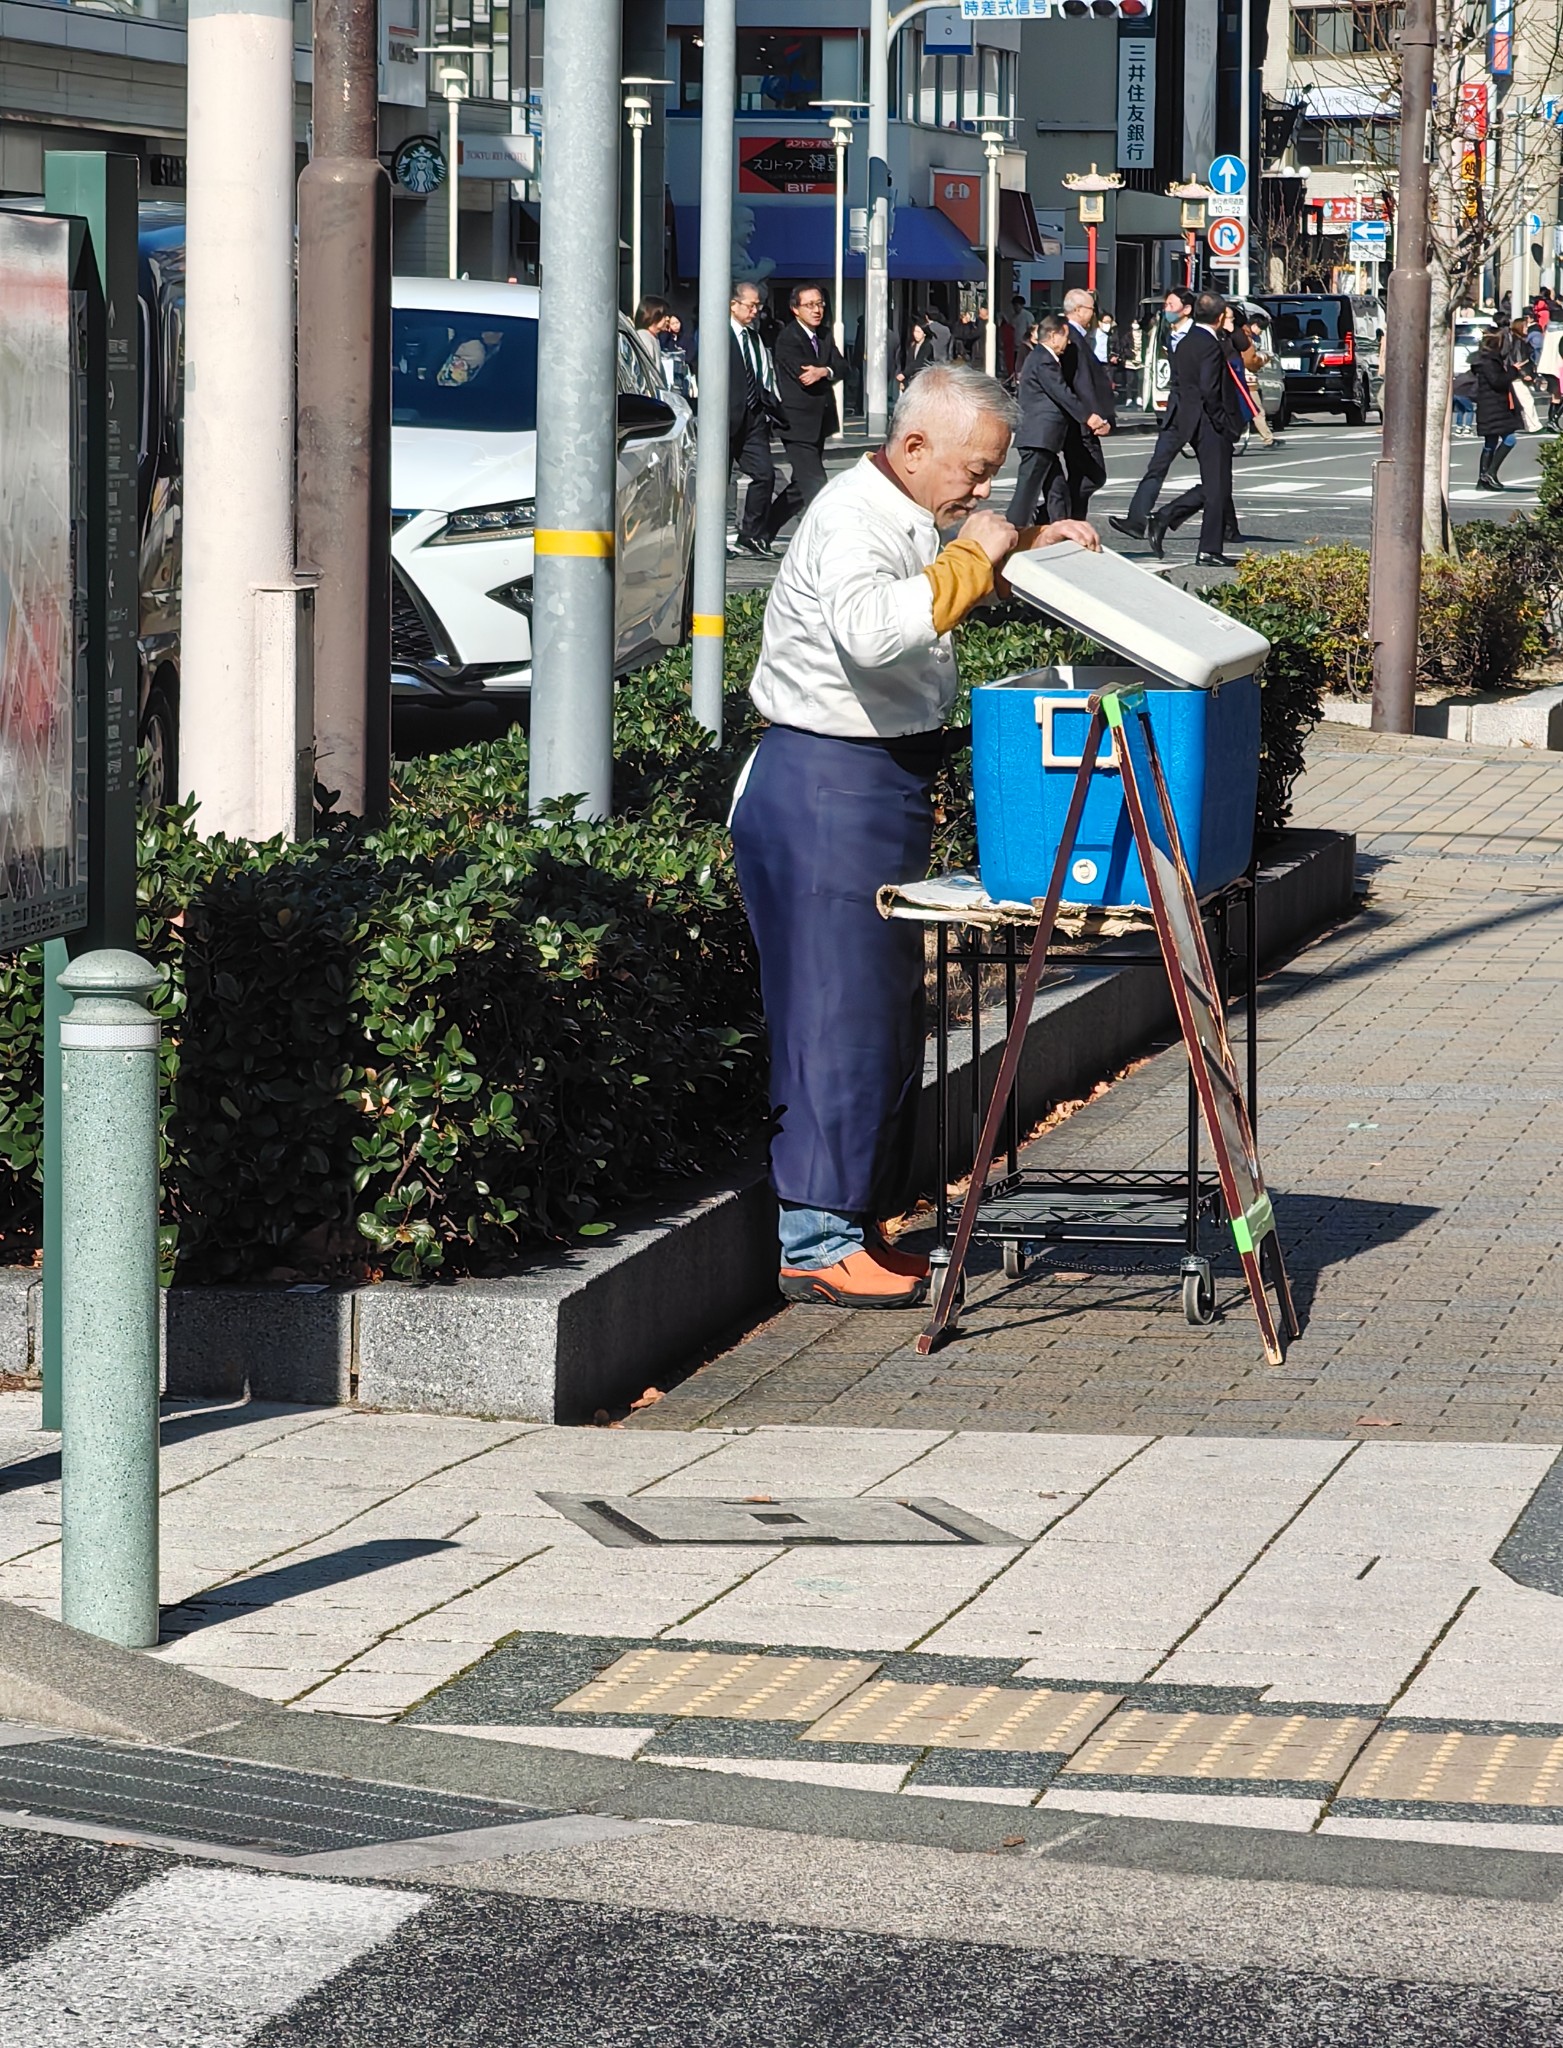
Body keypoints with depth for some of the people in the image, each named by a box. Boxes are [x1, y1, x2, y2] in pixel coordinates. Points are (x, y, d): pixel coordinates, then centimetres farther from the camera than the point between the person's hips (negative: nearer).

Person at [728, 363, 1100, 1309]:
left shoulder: (914, 518, 13)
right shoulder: (851, 519, -18)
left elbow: (935, 584, 37)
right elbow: (873, 629, -38)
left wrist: (1033, 544, 18)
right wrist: (970, 558, -26)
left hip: (888, 782, 10)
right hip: (827, 786, -10)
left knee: (887, 1011, 13)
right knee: (839, 1011, -9)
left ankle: (856, 1222, 21)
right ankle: (815, 1240, -6)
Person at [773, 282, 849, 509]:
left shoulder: (824, 335, 11)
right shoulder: (788, 338, -15)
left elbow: (842, 367, 1)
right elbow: (805, 379, -23)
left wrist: (824, 371, -20)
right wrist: (829, 372, -7)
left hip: (818, 422, 9)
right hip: (799, 423, -9)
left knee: (802, 485, 18)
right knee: (815, 487, -14)